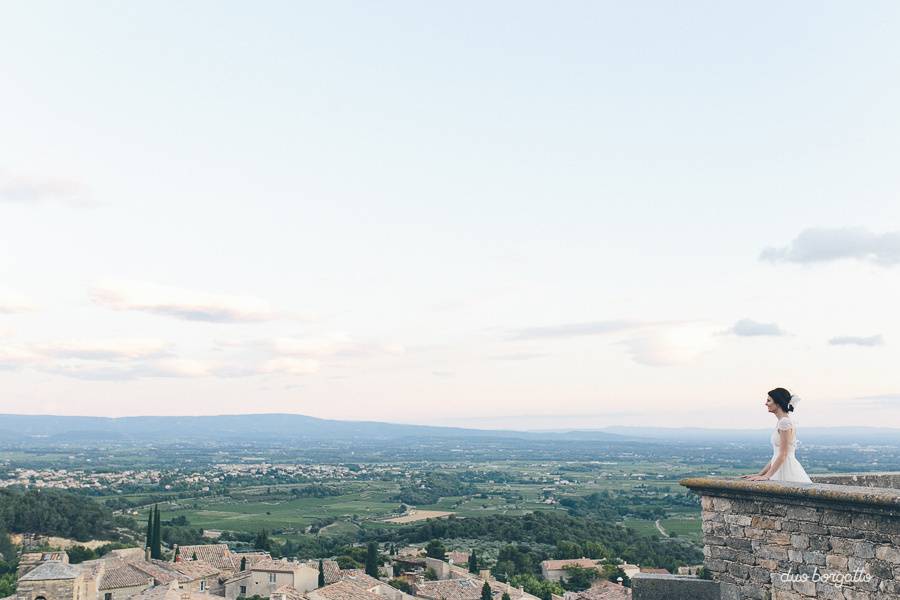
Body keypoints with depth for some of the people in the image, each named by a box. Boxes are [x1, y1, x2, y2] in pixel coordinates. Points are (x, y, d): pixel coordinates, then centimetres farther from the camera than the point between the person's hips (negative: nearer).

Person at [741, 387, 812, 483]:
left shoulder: (785, 422, -12)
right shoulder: (781, 422, 15)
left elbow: (783, 455, -17)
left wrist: (767, 476, -20)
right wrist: (759, 474, 13)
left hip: (787, 471, -8)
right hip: (780, 469, 8)